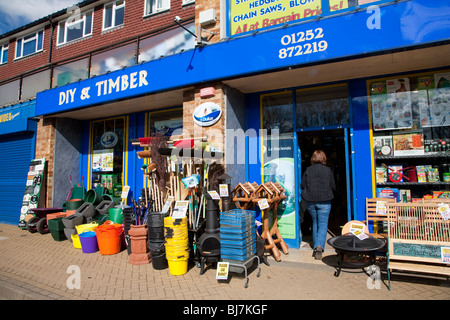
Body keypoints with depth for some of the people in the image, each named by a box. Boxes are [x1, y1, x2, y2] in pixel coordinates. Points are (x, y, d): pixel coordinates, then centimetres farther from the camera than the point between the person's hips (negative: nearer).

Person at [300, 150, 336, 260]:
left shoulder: (308, 170, -2)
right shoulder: (328, 170, -4)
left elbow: (302, 185, 0)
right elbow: (333, 187, 0)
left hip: (309, 201, 2)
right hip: (324, 201, -2)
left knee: (315, 222, 19)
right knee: (323, 224, 2)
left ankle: (316, 244, 27)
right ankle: (319, 246, -16)